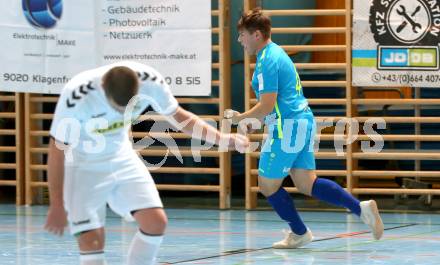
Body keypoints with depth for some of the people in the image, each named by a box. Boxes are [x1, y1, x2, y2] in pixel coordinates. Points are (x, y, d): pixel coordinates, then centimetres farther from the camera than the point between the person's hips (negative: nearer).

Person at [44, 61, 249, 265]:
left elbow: (178, 117, -3)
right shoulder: (76, 97, -33)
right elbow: (57, 152, -22)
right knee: (91, 241, -13)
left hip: (122, 158, 5)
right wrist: (56, 206, -16)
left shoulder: (150, 81, -22)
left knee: (155, 222, -8)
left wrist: (222, 138, -16)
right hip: (82, 166, -4)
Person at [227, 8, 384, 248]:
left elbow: (266, 106, -20)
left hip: (287, 128, -10)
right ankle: (361, 208, -2)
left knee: (268, 185, 5)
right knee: (307, 184, 8)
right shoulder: (276, 53, 16)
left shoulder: (267, 61, -16)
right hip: (303, 121, 10)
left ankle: (299, 233, 16)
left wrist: (239, 117, -6)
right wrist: (252, 120, 21)